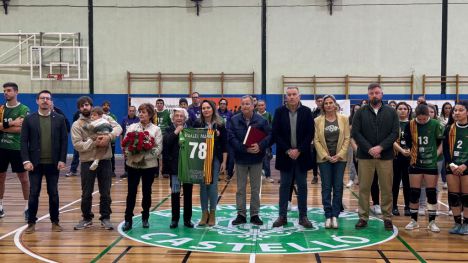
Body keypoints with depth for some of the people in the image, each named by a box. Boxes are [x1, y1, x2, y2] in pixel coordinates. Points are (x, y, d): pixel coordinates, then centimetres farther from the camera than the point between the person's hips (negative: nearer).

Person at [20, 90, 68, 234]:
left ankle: (55, 221, 17)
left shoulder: (59, 118, 3)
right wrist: (26, 160, -9)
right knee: (33, 194, 4)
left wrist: (62, 160, -6)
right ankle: (31, 222, 15)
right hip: (35, 163, 0)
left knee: (53, 193, 6)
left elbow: (64, 141, 2)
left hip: (53, 163, 0)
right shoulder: (29, 119, 2)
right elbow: (24, 141, 0)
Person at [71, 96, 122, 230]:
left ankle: (105, 218, 19)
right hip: (87, 162, 0)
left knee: (105, 193, 7)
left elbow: (118, 127, -7)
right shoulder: (76, 125, -1)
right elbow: (77, 145, -11)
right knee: (86, 193, 9)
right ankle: (87, 218, 24)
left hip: (105, 161, 1)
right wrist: (95, 143, -21)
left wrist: (109, 136, -25)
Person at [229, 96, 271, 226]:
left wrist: (260, 146, -24)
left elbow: (269, 136, -8)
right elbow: (231, 138, -9)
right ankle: (241, 214, 17)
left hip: (256, 159, -1)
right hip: (240, 158, 1)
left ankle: (255, 214, 18)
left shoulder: (261, 120, -4)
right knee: (240, 188, 8)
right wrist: (244, 148, -20)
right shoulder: (234, 120, -2)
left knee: (255, 189, 8)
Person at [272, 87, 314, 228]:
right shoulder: (279, 111, 0)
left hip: (301, 155, 0)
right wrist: (287, 150, -11)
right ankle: (282, 216, 13)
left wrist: (299, 150, -12)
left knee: (302, 186, 6)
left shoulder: (306, 111, 0)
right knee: (284, 186, 6)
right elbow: (275, 134, -3)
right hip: (285, 155, 0)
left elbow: (310, 133, -3)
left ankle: (303, 216, 13)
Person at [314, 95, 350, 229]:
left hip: (340, 158, 1)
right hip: (324, 159, -1)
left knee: (338, 187, 1)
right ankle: (328, 216, 7)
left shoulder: (344, 119, 2)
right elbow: (316, 140, -1)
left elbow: (347, 138, 1)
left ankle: (335, 215, 9)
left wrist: (339, 155, -9)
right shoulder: (318, 120, 0)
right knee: (326, 187, 1)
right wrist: (326, 156, -10)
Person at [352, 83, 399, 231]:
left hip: (385, 156, 0)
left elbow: (395, 133, 0)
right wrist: (369, 149, -13)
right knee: (364, 188, 4)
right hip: (365, 156, 0)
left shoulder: (391, 112, 7)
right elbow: (356, 133, -2)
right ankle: (363, 217, 12)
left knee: (386, 189, 4)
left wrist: (381, 147, -13)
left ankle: (387, 217, 15)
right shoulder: (361, 112, 5)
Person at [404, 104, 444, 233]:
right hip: (416, 163, 1)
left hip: (431, 164, -1)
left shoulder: (435, 124, -6)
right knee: (414, 192, 6)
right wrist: (411, 154, 0)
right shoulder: (410, 125, -3)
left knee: (431, 192, 4)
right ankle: (414, 220, 19)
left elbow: (442, 143, 2)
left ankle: (432, 222, 14)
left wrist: (436, 154, -6)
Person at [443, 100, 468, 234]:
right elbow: (445, 149, 6)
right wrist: (451, 164, -8)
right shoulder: (449, 129, 8)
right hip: (452, 167, 3)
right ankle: (457, 223, 14)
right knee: (453, 196, 5)